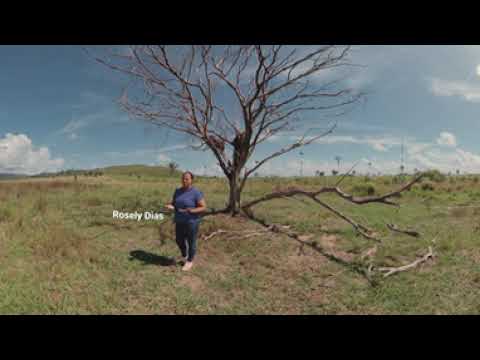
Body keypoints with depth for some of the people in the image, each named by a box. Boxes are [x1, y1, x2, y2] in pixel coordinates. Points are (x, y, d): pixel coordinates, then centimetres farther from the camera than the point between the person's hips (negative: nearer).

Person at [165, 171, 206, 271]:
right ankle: (185, 256, 45)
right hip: (180, 222, 6)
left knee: (191, 242, 9)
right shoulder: (178, 191, 1)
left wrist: (191, 211, -30)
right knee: (179, 240, 18)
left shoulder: (196, 192, -17)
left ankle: (190, 261, 31)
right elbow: (173, 203, 8)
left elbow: (203, 207, -15)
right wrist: (170, 206, -15)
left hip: (191, 222, -6)